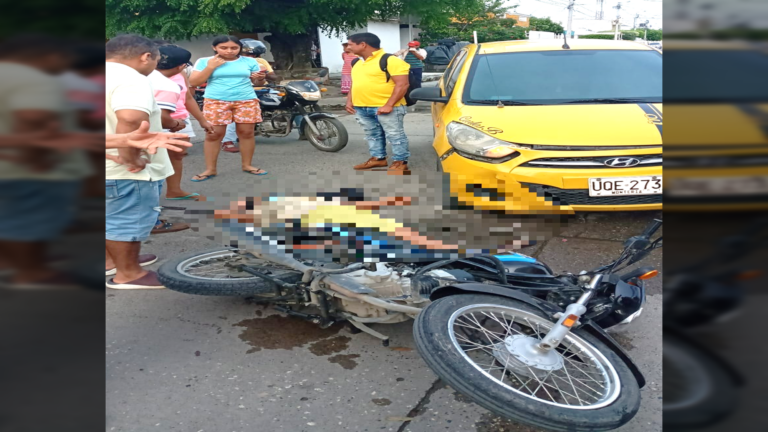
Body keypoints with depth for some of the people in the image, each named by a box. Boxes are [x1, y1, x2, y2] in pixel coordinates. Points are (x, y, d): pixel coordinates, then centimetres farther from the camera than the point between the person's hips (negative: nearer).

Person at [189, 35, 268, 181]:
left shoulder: (249, 61, 5)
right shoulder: (205, 61, 2)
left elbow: (257, 82, 14)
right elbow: (193, 82, -2)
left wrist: (259, 78, -10)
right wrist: (211, 67, -9)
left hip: (247, 101, 1)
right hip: (215, 102, -1)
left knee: (247, 132, 2)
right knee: (213, 134, -3)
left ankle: (247, 165, 16)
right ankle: (210, 169, 4)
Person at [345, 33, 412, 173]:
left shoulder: (391, 60, -12)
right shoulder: (358, 63, 16)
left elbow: (402, 84, -16)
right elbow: (355, 84, 26)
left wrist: (389, 105, -21)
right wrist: (349, 101, 12)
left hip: (386, 108, -8)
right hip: (361, 108, 8)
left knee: (395, 135, -3)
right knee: (373, 135, 16)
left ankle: (401, 162, 2)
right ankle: (378, 158, 27)